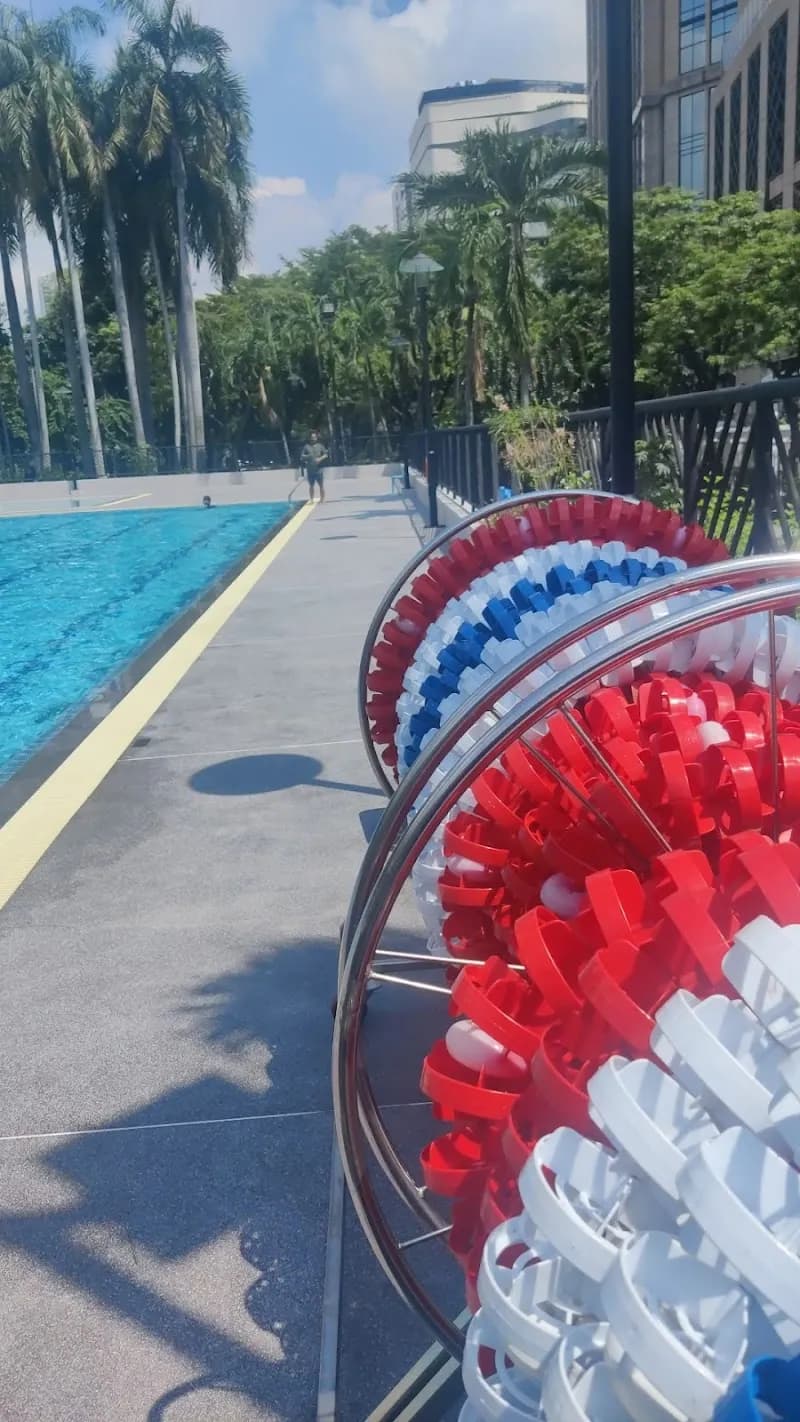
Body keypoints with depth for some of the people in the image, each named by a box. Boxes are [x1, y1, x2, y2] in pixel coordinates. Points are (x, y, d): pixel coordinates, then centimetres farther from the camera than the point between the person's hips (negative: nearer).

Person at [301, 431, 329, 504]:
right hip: (310, 470, 1)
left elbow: (326, 454, 2)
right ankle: (311, 500, 12)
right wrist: (307, 456, -15)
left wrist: (320, 458, -15)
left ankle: (322, 499, 8)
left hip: (319, 469, -1)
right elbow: (302, 457, 5)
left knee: (321, 485, 1)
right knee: (311, 486, 6)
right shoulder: (306, 446, 6)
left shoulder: (320, 445, 5)